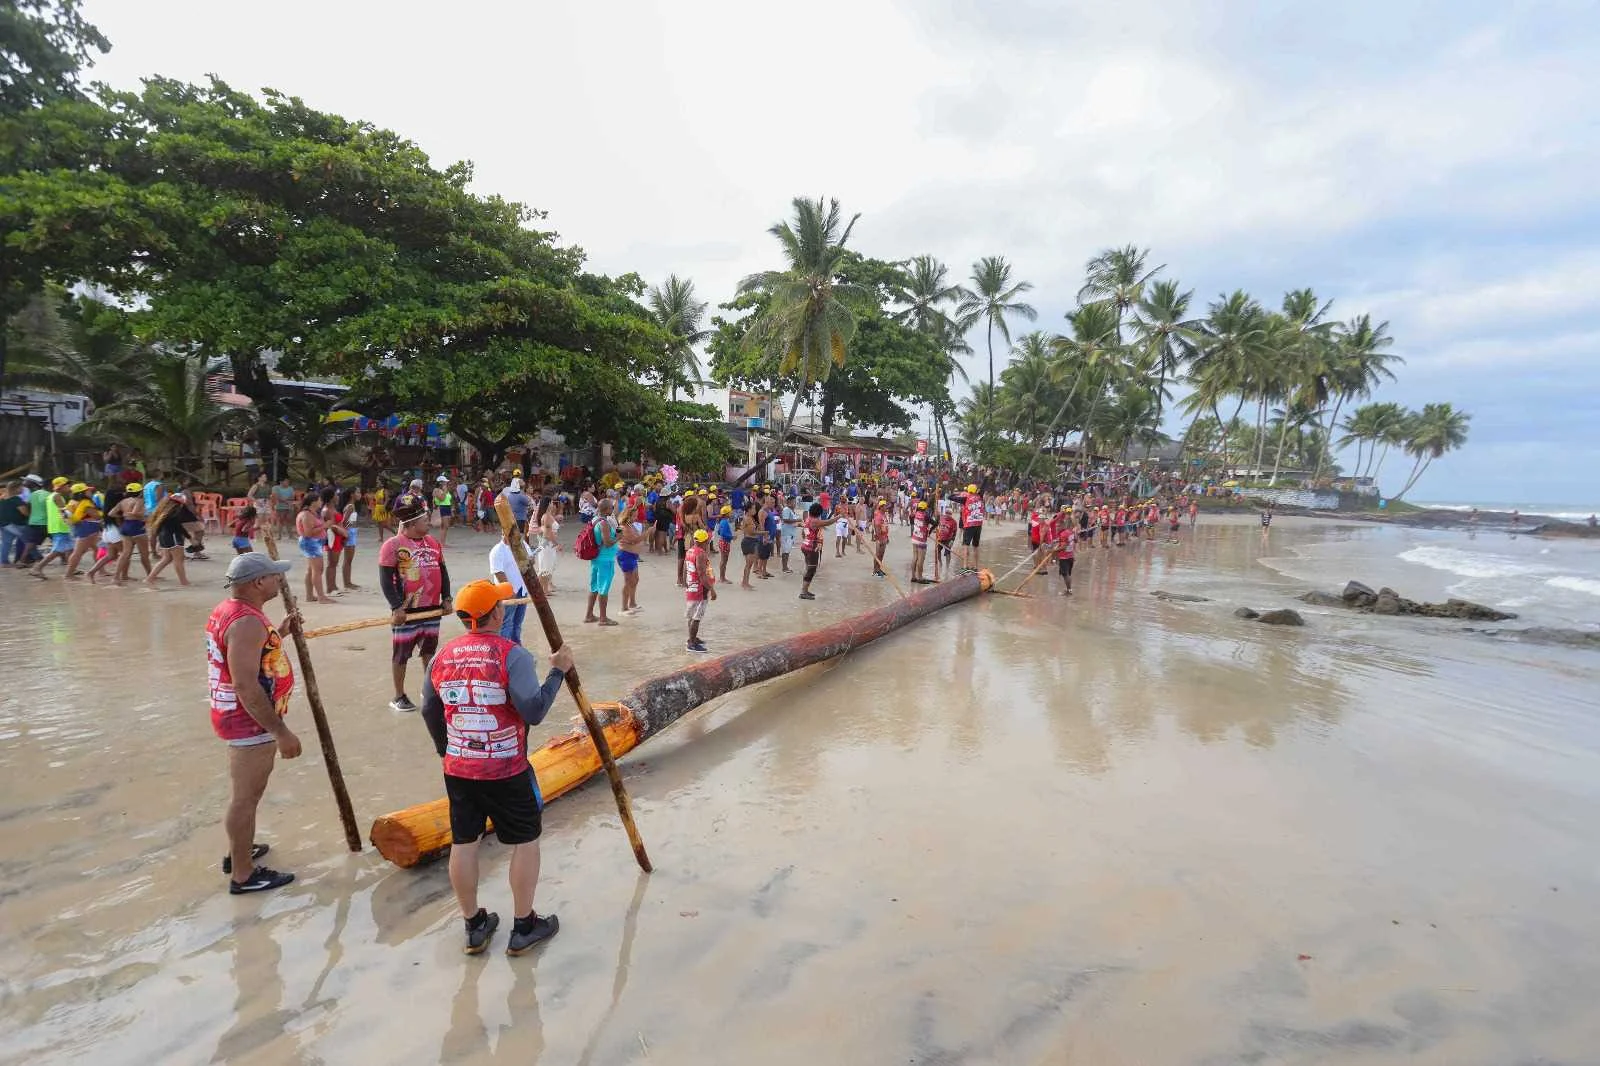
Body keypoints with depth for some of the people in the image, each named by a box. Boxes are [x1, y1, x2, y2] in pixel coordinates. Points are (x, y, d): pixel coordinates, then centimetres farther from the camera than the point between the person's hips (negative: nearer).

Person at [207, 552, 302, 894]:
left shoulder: (227, 610, 6)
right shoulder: (247, 622, -27)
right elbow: (247, 687, -30)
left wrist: (278, 633, 14)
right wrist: (281, 731, -27)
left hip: (238, 717, 11)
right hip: (251, 722, -11)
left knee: (245, 792, 26)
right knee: (246, 797, 3)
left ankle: (238, 852, 43)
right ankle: (243, 875, 16)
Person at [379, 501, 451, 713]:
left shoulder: (433, 542, 8)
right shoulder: (393, 545, -12)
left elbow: (442, 571, 14)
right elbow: (385, 579, -14)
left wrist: (446, 597, 4)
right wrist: (396, 607, -20)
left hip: (432, 608, 6)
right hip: (406, 611, -6)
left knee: (429, 650, 17)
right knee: (401, 654, 6)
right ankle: (399, 697, 18)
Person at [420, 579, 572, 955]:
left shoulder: (442, 656, 1)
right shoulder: (512, 654, -17)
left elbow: (429, 712, 13)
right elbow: (533, 712, -23)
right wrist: (558, 671, -12)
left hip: (458, 769, 5)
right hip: (506, 771, -5)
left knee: (463, 843, 15)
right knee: (525, 840, 12)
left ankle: (475, 927, 29)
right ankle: (524, 927, 21)